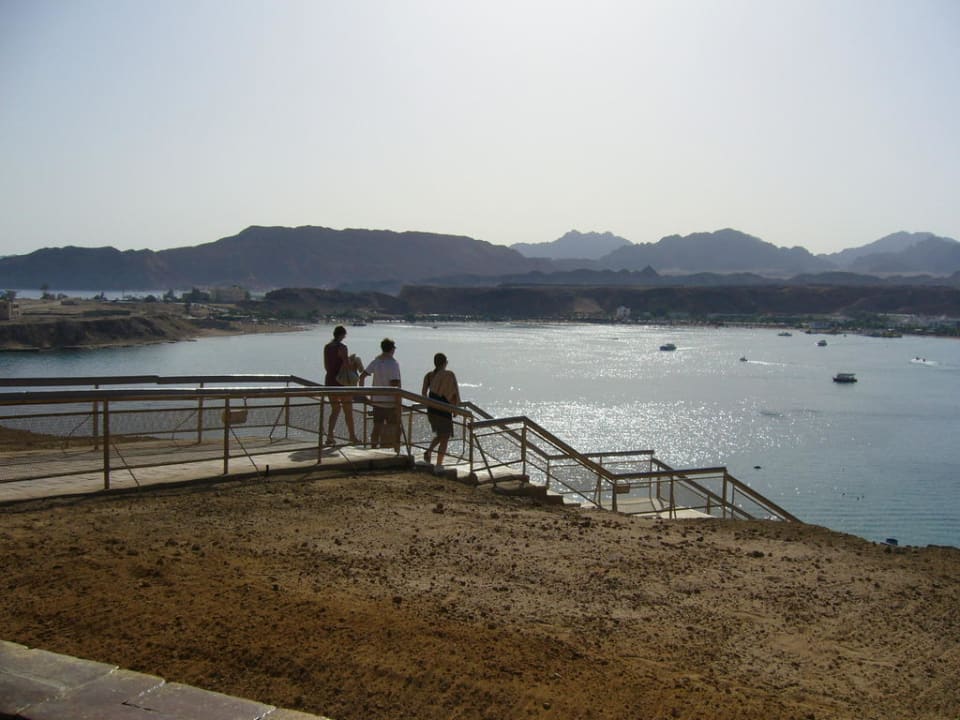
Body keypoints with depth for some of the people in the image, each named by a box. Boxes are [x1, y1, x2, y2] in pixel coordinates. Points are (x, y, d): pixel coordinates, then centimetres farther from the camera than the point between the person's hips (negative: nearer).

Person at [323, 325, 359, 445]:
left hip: (329, 380, 7)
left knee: (335, 410, 14)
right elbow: (347, 366, -18)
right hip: (341, 382, -7)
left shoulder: (327, 347, 6)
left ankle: (329, 436, 4)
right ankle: (352, 436, 19)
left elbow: (326, 366, 12)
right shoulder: (342, 347, -16)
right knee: (348, 410, 8)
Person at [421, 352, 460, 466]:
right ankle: (438, 465, 0)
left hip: (431, 410, 5)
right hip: (444, 410, -5)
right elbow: (456, 393, -6)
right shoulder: (449, 375, -5)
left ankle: (428, 451, 3)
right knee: (444, 439, 4)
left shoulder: (429, 375, 5)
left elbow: (423, 393, 0)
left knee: (440, 435, 24)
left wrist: (429, 404, 15)